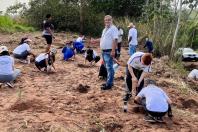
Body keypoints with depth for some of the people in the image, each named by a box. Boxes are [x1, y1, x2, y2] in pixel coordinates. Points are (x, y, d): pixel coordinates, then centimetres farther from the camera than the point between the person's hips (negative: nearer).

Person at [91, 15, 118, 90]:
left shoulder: (113, 28, -11)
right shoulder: (105, 29, 18)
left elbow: (115, 40, -20)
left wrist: (113, 51, -26)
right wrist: (95, 41, 29)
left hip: (109, 51, -10)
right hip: (104, 51, 10)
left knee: (109, 68, -7)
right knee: (108, 67, 15)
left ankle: (109, 84, -5)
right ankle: (109, 82, 24)